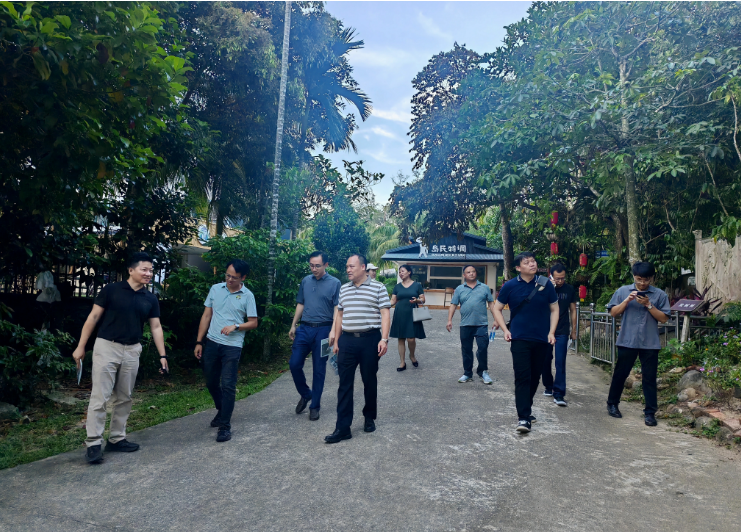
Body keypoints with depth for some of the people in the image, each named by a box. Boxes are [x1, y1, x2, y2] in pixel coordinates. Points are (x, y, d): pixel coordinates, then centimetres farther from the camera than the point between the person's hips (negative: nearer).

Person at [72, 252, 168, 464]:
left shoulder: (151, 299, 5)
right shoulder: (111, 290, -5)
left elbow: (156, 327, 7)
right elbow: (93, 317, -3)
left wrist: (162, 355, 2)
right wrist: (81, 346, -5)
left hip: (132, 351, 4)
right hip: (107, 347, -4)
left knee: (124, 398, 11)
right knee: (100, 397, -4)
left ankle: (116, 439, 23)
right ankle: (94, 443, 4)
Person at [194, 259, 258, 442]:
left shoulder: (247, 296, -5)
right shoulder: (215, 289, 4)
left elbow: (253, 323, -1)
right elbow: (206, 316, 8)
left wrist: (235, 326, -19)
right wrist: (199, 342, 6)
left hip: (232, 346, -4)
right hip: (212, 343, 4)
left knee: (228, 386, -5)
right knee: (211, 383, 16)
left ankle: (225, 426, 6)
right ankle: (221, 410, 40)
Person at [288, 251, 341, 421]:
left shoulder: (334, 283, -4)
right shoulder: (305, 281, 9)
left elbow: (337, 308, -8)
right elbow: (300, 304, 15)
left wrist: (333, 331, -17)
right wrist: (293, 326, 12)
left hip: (323, 330, -4)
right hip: (304, 329, 4)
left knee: (319, 370, 5)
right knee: (294, 364, 1)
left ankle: (315, 406, 19)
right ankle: (306, 394, 26)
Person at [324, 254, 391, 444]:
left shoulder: (378, 288, -2)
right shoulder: (344, 289, 12)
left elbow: (385, 314, -6)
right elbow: (339, 315, 16)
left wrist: (384, 339, -15)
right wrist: (336, 340, 14)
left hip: (370, 339, -3)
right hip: (347, 340, 4)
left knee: (370, 381, 10)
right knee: (345, 384, 1)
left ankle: (369, 418, 30)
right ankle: (343, 428, 5)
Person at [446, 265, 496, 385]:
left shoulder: (484, 288, 7)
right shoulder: (459, 289, 8)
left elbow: (491, 304, 9)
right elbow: (453, 305, 5)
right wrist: (449, 320, -4)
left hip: (481, 324, -1)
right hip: (465, 325, 1)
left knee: (483, 348, -6)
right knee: (466, 351, 8)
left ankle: (483, 371, 13)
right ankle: (467, 374, 20)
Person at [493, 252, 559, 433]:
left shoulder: (546, 284, 0)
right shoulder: (510, 286, -4)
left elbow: (554, 309, 8)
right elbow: (497, 308, 5)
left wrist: (551, 332, -2)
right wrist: (505, 329, -6)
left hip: (542, 340, 3)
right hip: (520, 339, -3)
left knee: (535, 377, 14)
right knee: (522, 377, -8)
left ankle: (525, 409, 33)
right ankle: (523, 417, -5)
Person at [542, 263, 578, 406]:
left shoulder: (570, 290, 3)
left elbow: (573, 310, 11)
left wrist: (574, 330, 10)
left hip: (562, 332, 0)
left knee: (560, 363, -8)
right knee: (546, 361, 9)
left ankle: (558, 394, -7)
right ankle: (549, 387, 28)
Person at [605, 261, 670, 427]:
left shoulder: (659, 295, 2)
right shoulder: (623, 291, 4)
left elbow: (664, 318, -2)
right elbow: (613, 312, 2)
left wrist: (649, 305, -14)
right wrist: (627, 300, -12)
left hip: (650, 343, 0)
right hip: (627, 341, 0)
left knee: (649, 378, 5)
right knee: (620, 374, 11)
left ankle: (650, 412, 14)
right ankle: (612, 403, 28)